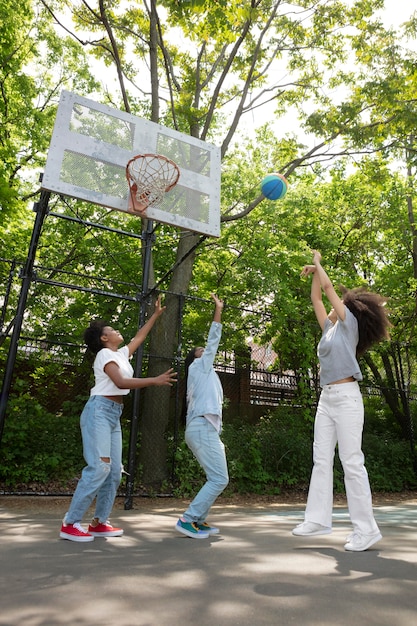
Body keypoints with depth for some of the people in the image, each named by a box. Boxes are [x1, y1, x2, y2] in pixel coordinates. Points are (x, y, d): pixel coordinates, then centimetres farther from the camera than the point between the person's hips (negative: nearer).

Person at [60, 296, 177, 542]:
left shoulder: (122, 354, 18)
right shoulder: (104, 354, -7)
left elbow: (140, 337, 30)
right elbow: (121, 382, -19)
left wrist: (156, 315, 32)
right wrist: (155, 380, -22)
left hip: (114, 415, 9)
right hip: (99, 411, -9)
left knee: (115, 470, 4)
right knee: (99, 468, -15)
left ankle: (99, 522, 11)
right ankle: (70, 524, -7)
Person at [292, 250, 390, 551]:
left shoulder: (350, 324, 0)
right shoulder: (330, 328, 18)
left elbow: (329, 288, -1)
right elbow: (316, 299, 23)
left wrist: (319, 264, 12)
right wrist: (313, 273, 23)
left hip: (346, 397, -8)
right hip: (326, 397, 8)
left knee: (352, 462, -6)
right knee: (321, 459, 5)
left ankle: (366, 529, 2)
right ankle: (318, 519, 9)